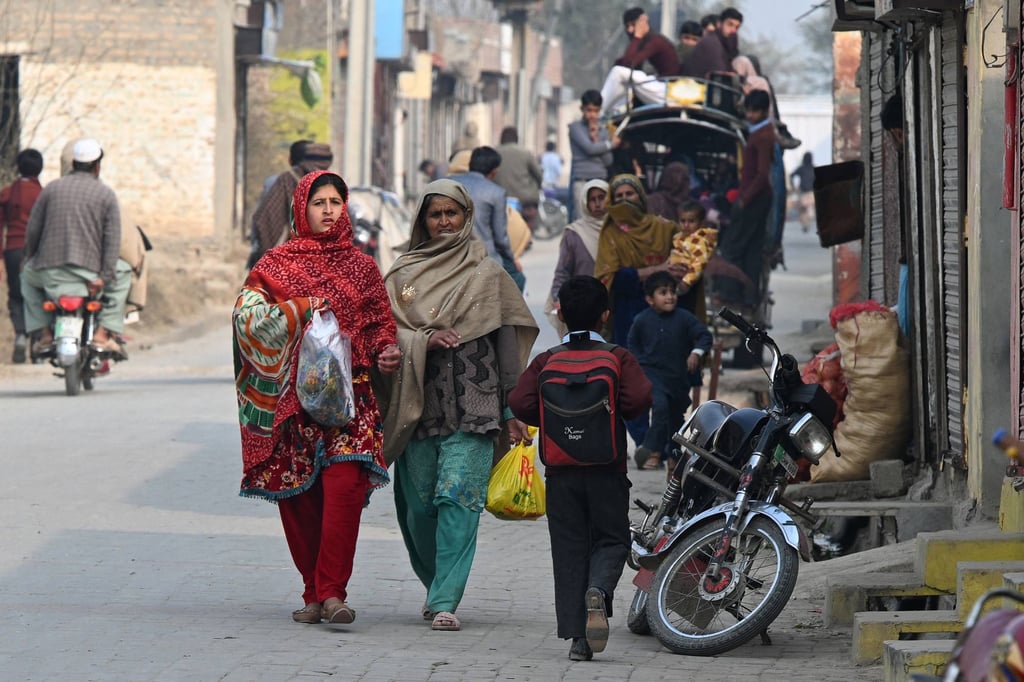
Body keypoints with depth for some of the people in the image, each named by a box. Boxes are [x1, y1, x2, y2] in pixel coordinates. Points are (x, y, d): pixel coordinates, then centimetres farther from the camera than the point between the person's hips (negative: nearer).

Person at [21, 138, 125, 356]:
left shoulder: (52, 188, 8)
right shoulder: (106, 194, 5)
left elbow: (33, 229, 8)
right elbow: (113, 239, -3)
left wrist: (27, 259, 23)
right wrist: (105, 277, -4)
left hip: (50, 269, 2)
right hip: (89, 271, -1)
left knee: (28, 278, 33)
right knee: (121, 279, 26)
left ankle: (42, 333, 18)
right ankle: (104, 333, 8)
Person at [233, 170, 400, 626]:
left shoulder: (361, 267, 13)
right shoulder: (277, 263, 8)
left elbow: (379, 322, 19)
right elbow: (247, 313, -2)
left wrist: (386, 351, -2)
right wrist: (298, 311, -14)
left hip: (348, 395, 0)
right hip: (293, 397, 0)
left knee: (345, 486, -17)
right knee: (298, 497, 1)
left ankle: (332, 592, -18)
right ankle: (314, 592, 14)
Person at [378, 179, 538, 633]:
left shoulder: (487, 275, 7)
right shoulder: (403, 274, 11)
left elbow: (508, 343, 8)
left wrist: (512, 412, 4)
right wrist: (423, 341, -14)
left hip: (472, 406, -2)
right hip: (417, 404, 2)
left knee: (457, 498, -14)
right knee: (418, 505, 5)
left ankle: (445, 600, -15)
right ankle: (437, 586, 26)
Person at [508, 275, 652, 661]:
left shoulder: (546, 361, 3)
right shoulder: (619, 358, -1)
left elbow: (520, 403, -10)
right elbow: (639, 398, -16)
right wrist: (616, 414, 4)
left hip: (560, 470, 1)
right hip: (607, 468, -1)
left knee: (569, 548, 6)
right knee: (611, 539, 10)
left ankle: (577, 635, -1)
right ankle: (598, 591, -22)